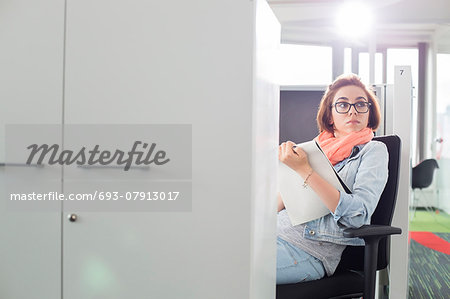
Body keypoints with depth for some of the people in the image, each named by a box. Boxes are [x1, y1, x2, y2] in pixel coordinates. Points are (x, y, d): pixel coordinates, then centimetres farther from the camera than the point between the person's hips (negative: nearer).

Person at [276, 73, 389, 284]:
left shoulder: (373, 150, 3)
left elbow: (358, 215, -15)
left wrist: (305, 170, -17)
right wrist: (290, 165, -3)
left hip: (310, 250, -5)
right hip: (277, 232, 5)